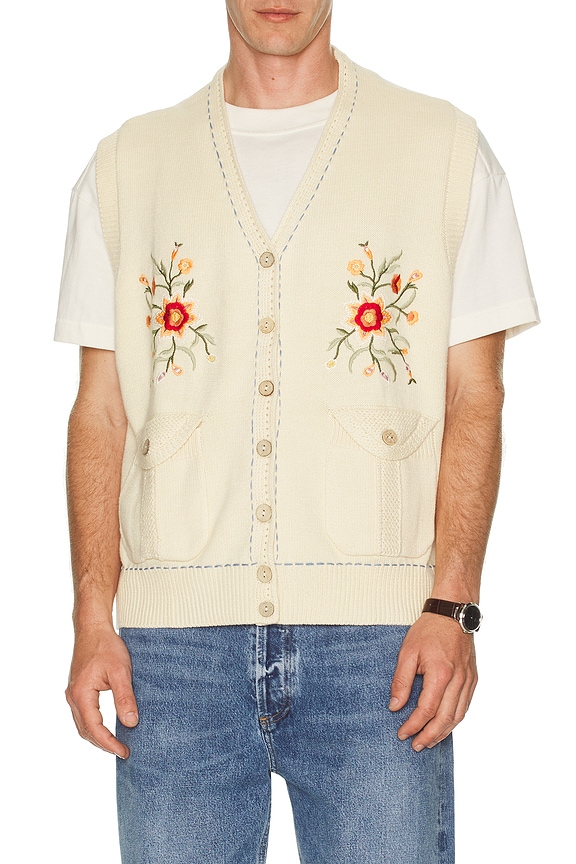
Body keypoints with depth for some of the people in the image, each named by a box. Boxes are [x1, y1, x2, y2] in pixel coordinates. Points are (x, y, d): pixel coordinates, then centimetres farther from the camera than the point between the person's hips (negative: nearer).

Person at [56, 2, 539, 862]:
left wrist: (450, 606, -7)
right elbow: (102, 412, 10)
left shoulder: (445, 149, 8)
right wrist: (92, 621, 1)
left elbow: (473, 400, 4)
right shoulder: (128, 165, 12)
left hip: (377, 631, -1)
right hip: (176, 633, 2)